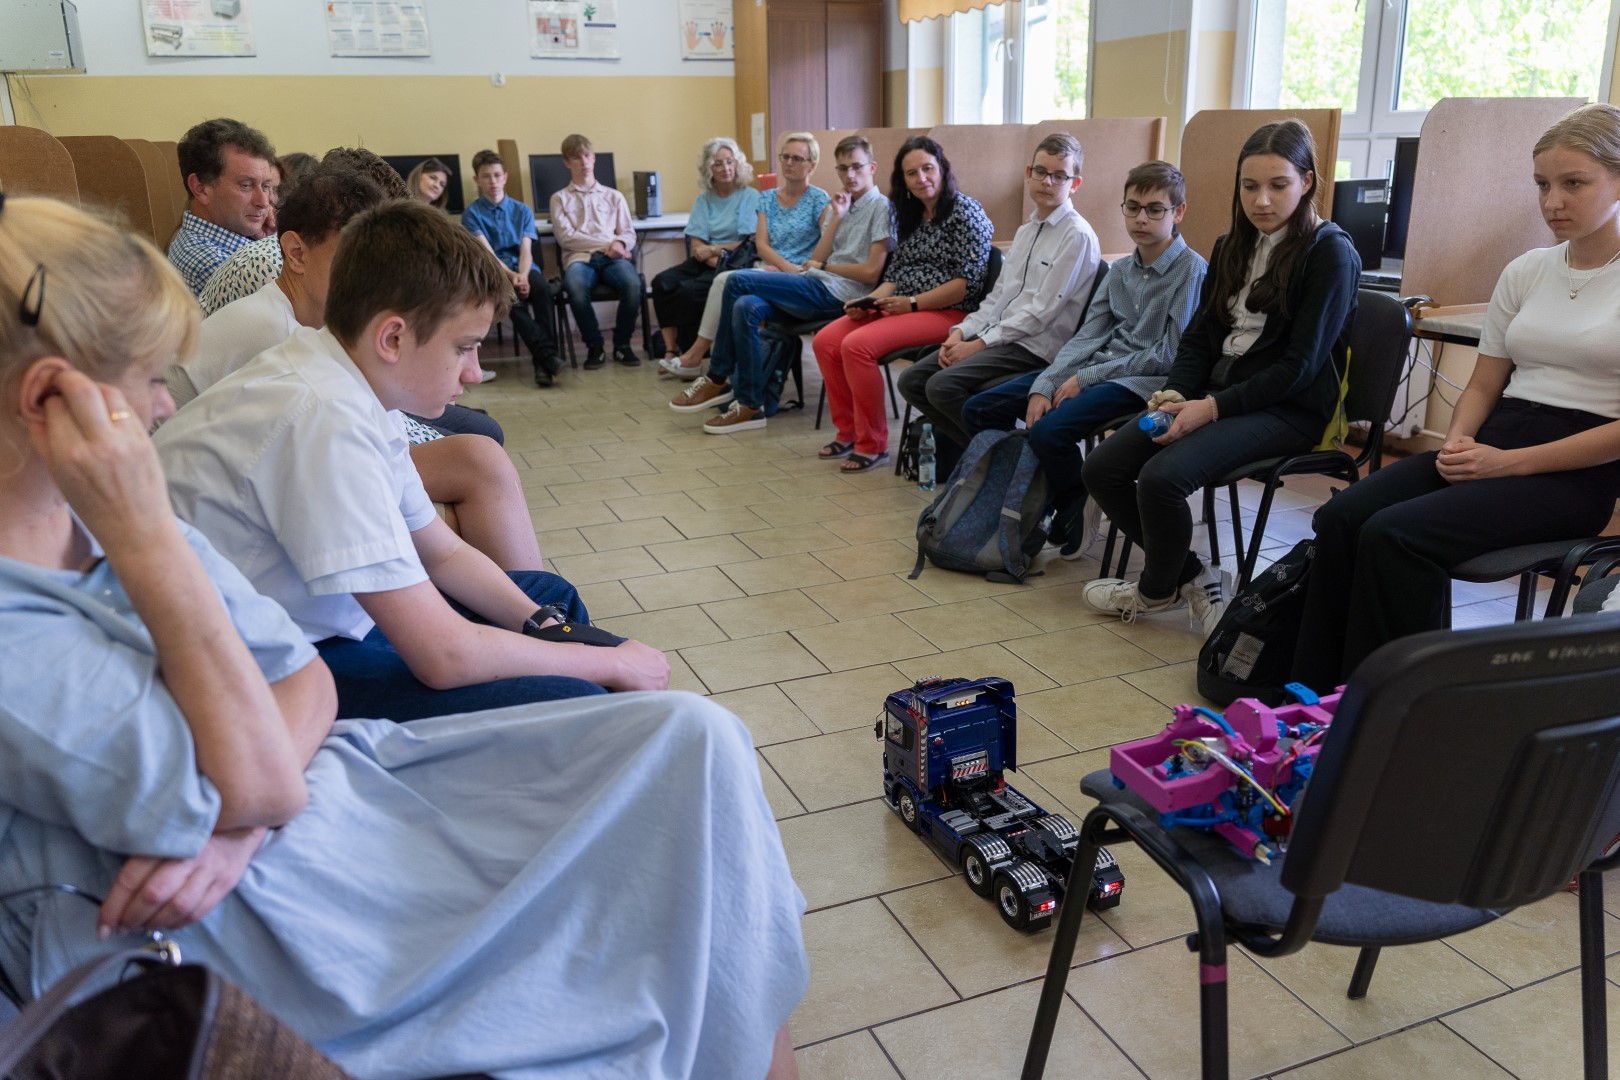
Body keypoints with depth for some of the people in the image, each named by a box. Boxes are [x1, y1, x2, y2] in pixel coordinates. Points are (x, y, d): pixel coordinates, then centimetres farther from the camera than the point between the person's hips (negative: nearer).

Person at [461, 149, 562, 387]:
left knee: (543, 289, -33)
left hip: (523, 269, 2)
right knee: (513, 298, -36)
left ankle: (542, 362, -33)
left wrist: (523, 276, -20)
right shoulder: (472, 213, 5)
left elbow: (526, 251, 1)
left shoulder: (522, 211, 13)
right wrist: (512, 276, -23)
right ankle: (548, 356, -40)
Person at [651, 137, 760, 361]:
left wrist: (714, 249, -5)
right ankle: (670, 349, -23)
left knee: (689, 289, -30)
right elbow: (696, 245, 5)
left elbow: (750, 244, -6)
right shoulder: (704, 199, 15)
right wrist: (714, 258, -16)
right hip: (705, 264, 5)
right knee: (662, 282, -22)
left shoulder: (750, 196, 2)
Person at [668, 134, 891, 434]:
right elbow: (816, 259, 11)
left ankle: (719, 380, -5)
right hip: (820, 289, 8)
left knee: (738, 281, -16)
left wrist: (824, 267, 0)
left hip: (840, 293, -8)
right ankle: (749, 405, -15)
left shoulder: (881, 206, -1)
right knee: (746, 307, -19)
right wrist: (836, 217, 3)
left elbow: (872, 272, -10)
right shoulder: (840, 205, 23)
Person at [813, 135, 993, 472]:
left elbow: (969, 282, -15)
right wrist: (869, 300, -3)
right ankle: (848, 432, 2)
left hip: (948, 312, -8)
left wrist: (913, 303, -17)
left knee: (857, 345, -27)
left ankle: (873, 444, -16)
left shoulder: (965, 211, -7)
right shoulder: (911, 217, 18)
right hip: (900, 307, 8)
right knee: (826, 341, -8)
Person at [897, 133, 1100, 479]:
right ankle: (961, 450, 9)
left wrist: (979, 344, -14)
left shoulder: (1077, 236, -9)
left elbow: (1042, 311, -15)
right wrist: (961, 332, 0)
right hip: (995, 336, 8)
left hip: (1033, 346, -8)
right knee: (911, 381, -4)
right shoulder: (1025, 231, 18)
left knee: (943, 385, -24)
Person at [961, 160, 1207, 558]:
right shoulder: (1120, 271, 14)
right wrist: (1043, 387, -10)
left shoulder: (1192, 269, -8)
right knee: (978, 410, -1)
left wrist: (1086, 379, -13)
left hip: (1142, 381, -8)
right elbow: (1086, 338, 7)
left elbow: (1169, 355, -13)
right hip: (1092, 369, 8)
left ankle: (1076, 511, -3)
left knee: (1049, 432, -32)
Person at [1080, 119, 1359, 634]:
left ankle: (1157, 588, 1)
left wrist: (1212, 408, -20)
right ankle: (1190, 575, 5)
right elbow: (1199, 336, 13)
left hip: (1289, 409, -7)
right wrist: (1175, 394, -7)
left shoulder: (1331, 253, -7)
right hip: (1216, 395, 7)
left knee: (1162, 476, -29)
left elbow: (1300, 365, -14)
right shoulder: (1232, 248, 15)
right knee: (1100, 469, -11)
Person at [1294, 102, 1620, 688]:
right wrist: (1458, 443, -5)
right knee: (1340, 518, -19)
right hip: (1492, 447, 6)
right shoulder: (1525, 272, 13)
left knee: (1395, 534, -29)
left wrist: (1509, 462, -16)